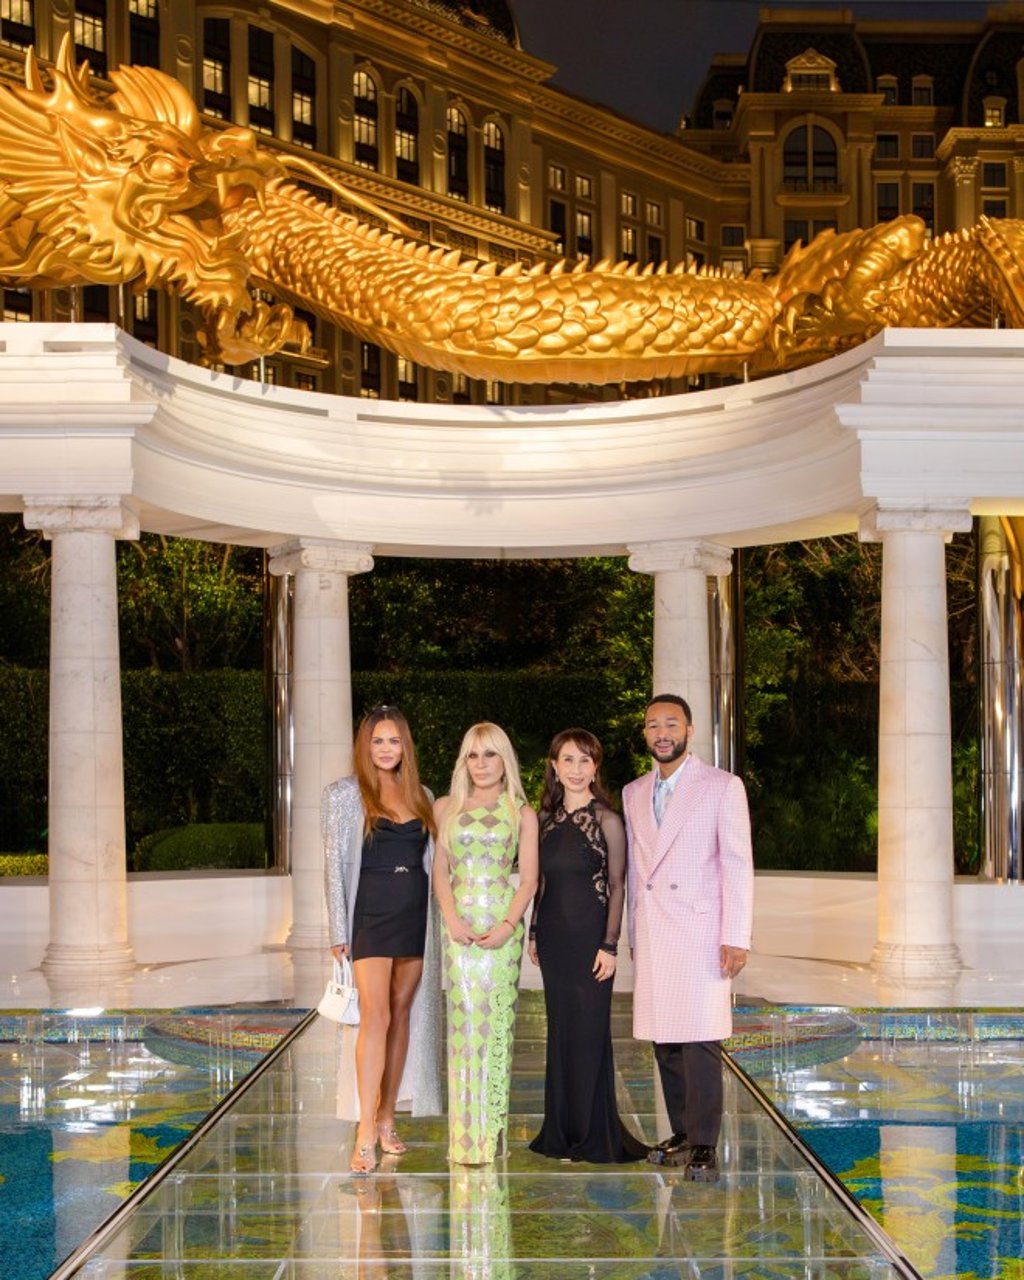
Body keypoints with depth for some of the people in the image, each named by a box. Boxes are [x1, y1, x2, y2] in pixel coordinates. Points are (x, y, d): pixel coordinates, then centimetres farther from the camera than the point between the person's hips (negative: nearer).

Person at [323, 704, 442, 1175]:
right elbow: (335, 866, -1)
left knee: (403, 1013, 7)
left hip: (415, 915, 4)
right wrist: (339, 932, -6)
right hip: (370, 913, -4)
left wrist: (441, 922, 8)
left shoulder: (421, 796, 12)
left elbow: (431, 859, 14)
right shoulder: (344, 794, 0)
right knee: (376, 1015, -13)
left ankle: (387, 1120, 16)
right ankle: (366, 1134, -14)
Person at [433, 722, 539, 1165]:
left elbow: (529, 878, 2)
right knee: (464, 1021, -3)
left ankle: (492, 1128, 6)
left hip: (502, 926, 0)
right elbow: (439, 871, 6)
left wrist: (508, 924, -12)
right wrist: (451, 918, -9)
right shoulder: (446, 808, 11)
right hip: (460, 925, 1)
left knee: (497, 1021, -1)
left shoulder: (521, 813, 7)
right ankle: (467, 1135, 1)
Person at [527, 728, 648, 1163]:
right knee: (559, 1030, 11)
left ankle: (594, 1134, 10)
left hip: (589, 935, -5)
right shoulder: (547, 817, 9)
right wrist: (534, 932, 11)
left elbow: (617, 886, -8)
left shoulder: (606, 820, -7)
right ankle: (562, 1131, 20)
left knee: (589, 1031, 0)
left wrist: (610, 945, -12)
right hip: (554, 936, 5)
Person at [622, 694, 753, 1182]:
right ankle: (682, 1136, 14)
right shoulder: (633, 793, 15)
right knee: (664, 1040, 5)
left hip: (700, 931, -5)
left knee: (700, 1040, -9)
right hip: (651, 936, 5)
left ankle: (703, 1147, -4)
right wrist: (633, 936, 14)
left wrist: (736, 938, -11)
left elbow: (738, 864, -4)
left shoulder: (723, 787, 0)